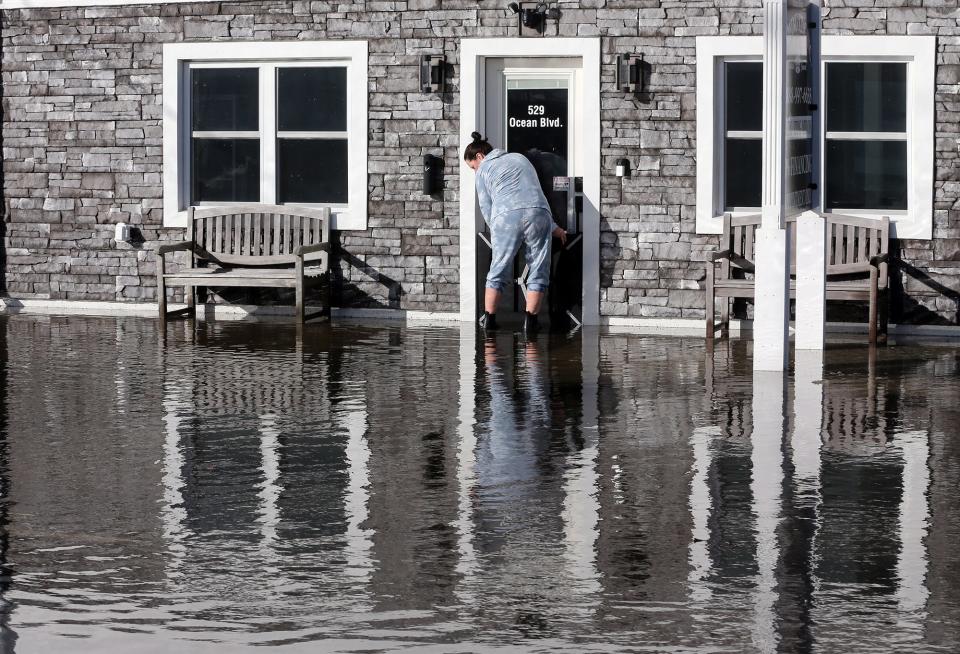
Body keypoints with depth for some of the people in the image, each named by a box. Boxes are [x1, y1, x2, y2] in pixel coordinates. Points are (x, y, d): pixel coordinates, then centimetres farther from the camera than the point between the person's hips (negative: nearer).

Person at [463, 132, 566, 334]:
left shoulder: (484, 170, 18)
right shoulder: (519, 158, 31)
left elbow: (486, 208, 13)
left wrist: (496, 233, 26)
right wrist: (553, 226, 34)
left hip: (506, 216, -3)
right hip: (538, 213, 3)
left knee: (498, 270, 9)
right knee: (538, 271, 7)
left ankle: (489, 318, 7)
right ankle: (530, 320, -2)